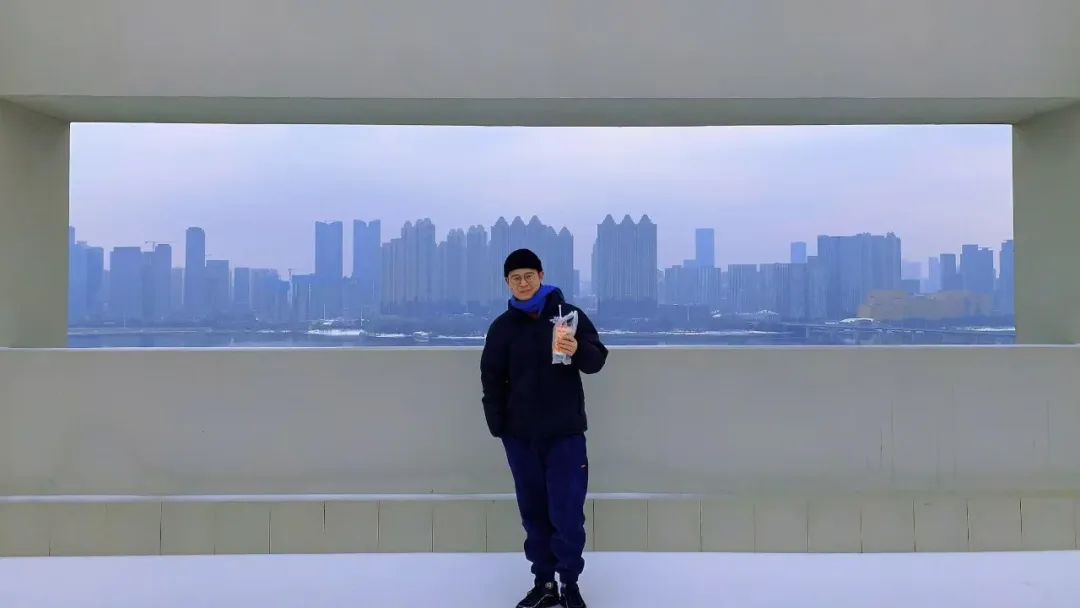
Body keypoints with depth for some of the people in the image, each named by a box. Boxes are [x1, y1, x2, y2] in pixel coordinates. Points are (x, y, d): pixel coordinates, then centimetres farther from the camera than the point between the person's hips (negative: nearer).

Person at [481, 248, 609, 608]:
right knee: (533, 511, 10)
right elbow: (492, 379, 6)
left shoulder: (568, 314, -1)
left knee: (567, 513, -1)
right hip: (520, 435, 2)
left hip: (565, 432, -2)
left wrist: (578, 350, -26)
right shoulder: (502, 326, 4)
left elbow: (598, 360, -4)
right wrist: (497, 425, -3)